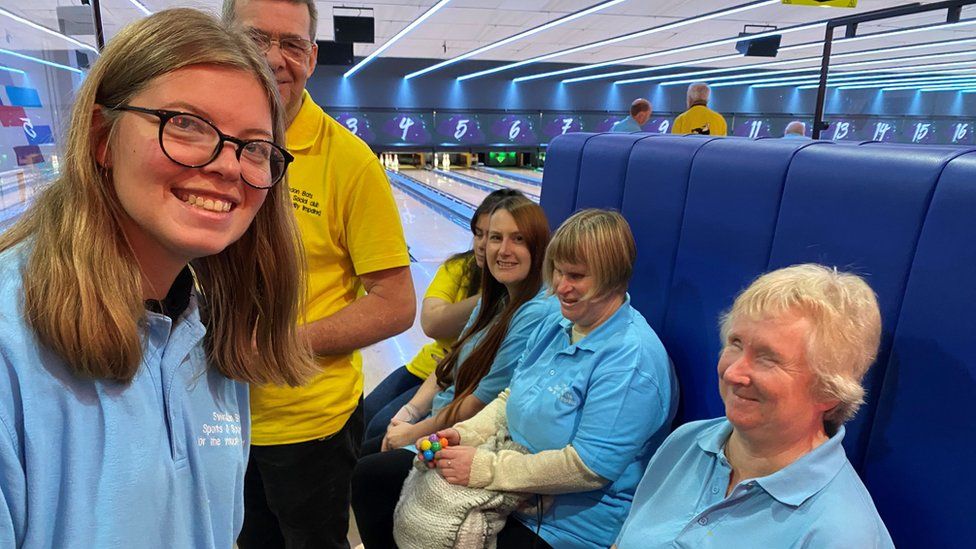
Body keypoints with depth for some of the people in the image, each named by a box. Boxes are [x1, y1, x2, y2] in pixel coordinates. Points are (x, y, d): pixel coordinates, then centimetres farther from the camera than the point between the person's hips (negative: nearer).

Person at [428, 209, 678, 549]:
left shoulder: (631, 358, -23)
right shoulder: (555, 327, 5)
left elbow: (588, 467, -26)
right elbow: (510, 399, 13)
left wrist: (485, 468, -23)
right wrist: (464, 434, -6)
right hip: (516, 495, 8)